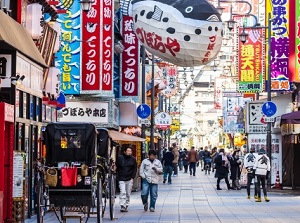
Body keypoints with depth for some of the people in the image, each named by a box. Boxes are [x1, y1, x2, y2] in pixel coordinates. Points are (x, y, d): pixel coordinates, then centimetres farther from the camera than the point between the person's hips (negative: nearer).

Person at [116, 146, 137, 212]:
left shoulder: (133, 159, 4)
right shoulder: (120, 158, -1)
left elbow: (135, 169, 9)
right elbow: (116, 167, 5)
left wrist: (132, 178, 0)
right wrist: (117, 176, -2)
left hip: (129, 179, 2)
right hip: (121, 179, -2)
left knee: (128, 193, 7)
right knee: (122, 192, -13)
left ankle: (126, 206, 17)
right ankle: (122, 206, -14)